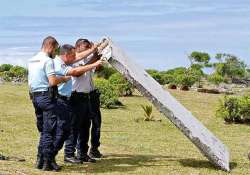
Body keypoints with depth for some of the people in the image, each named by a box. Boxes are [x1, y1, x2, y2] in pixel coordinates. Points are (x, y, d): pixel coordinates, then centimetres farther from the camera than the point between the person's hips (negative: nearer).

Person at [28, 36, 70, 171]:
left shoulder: (31, 60, 14)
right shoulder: (48, 60, -13)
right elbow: (52, 81, -22)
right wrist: (64, 78, -6)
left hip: (35, 96, 8)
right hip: (47, 96, -8)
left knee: (43, 130, 16)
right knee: (49, 131, -3)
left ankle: (40, 160, 18)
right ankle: (48, 162, -2)